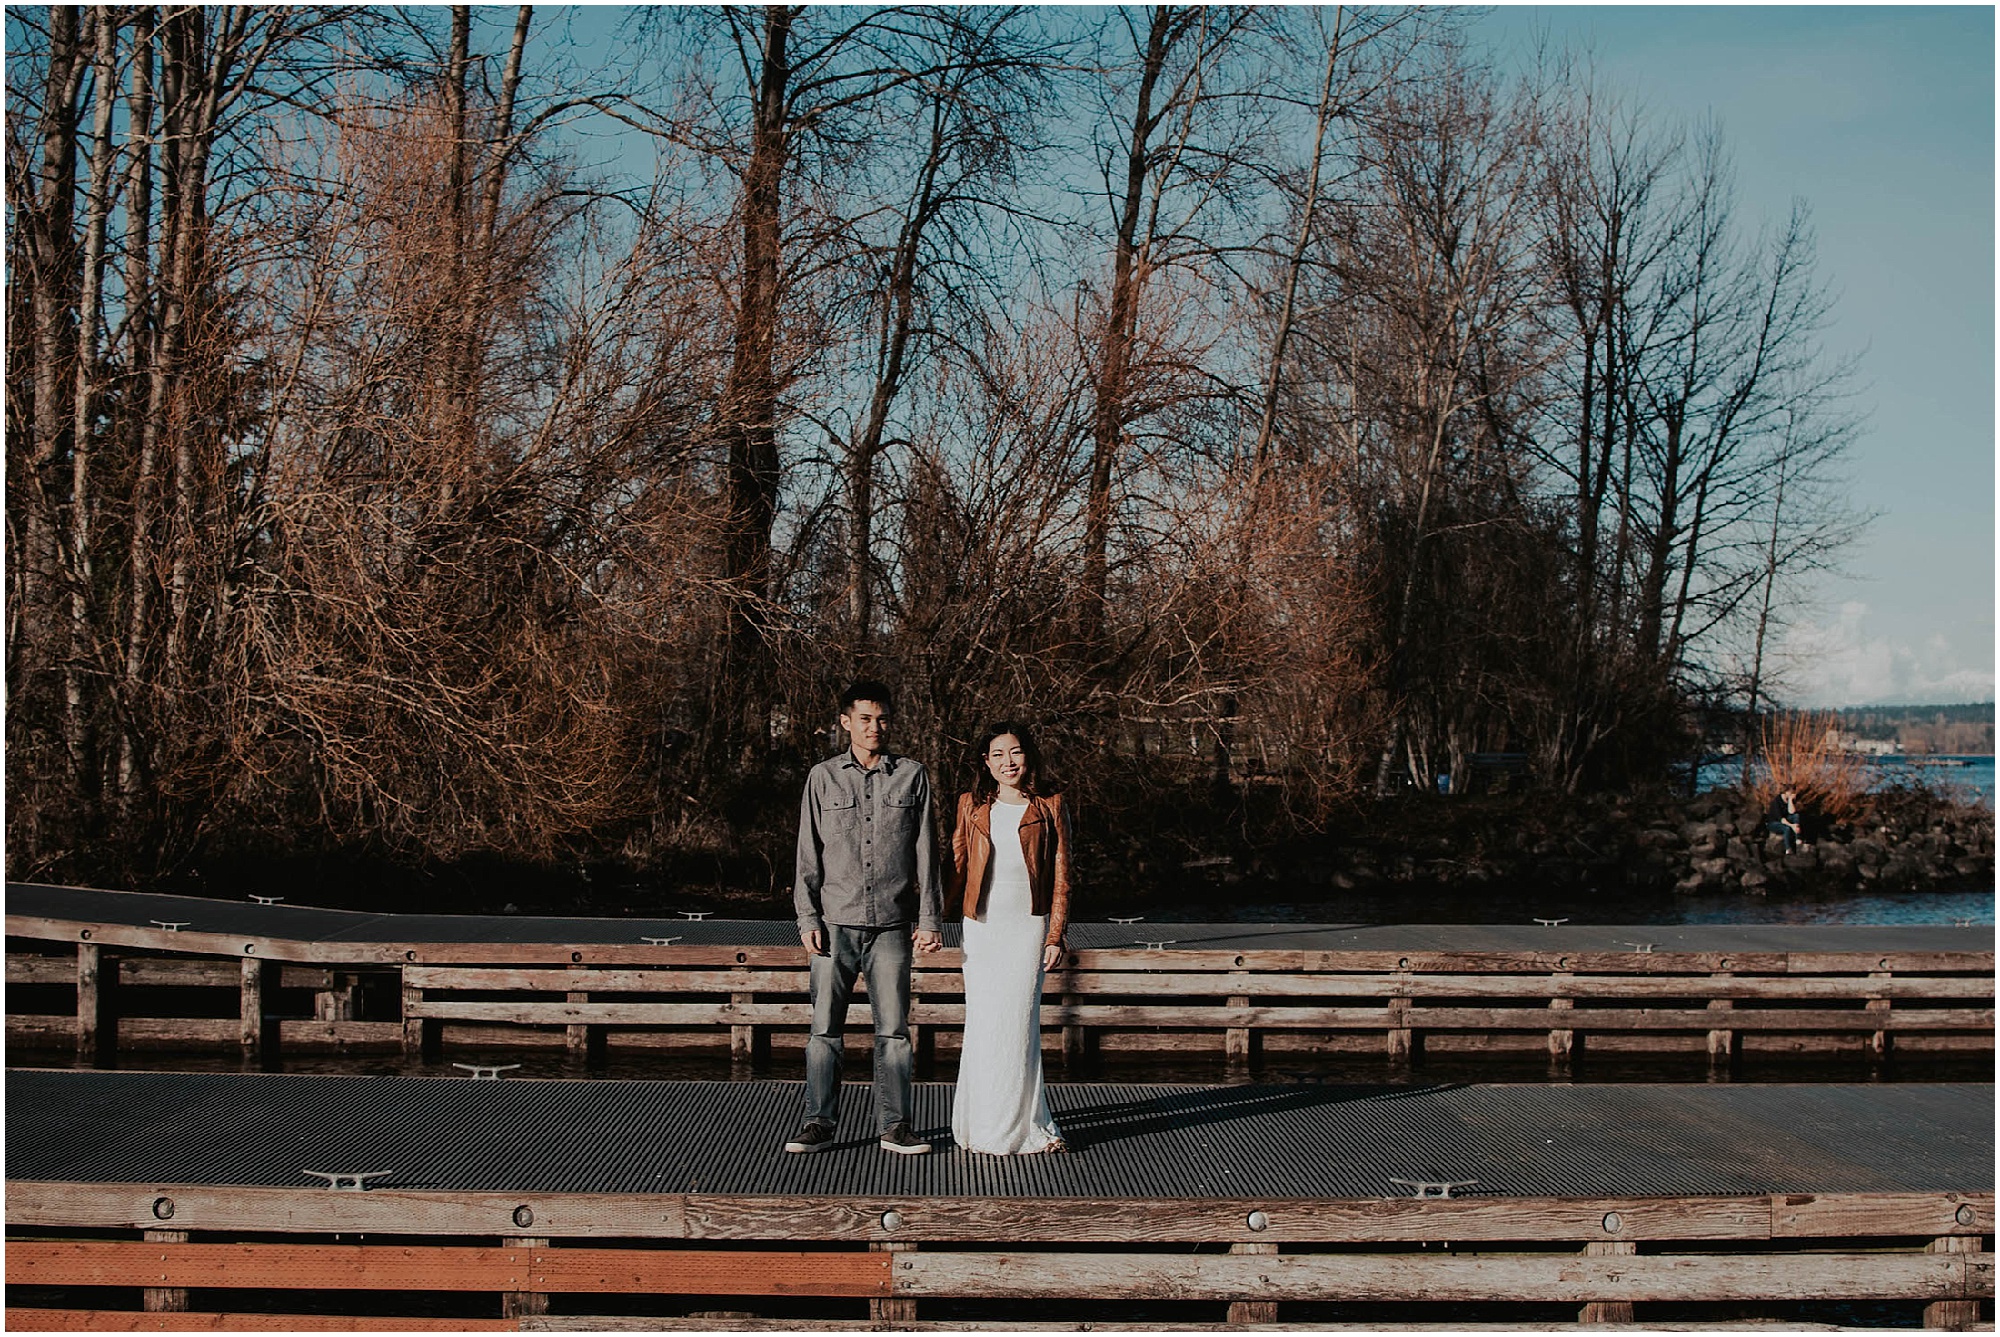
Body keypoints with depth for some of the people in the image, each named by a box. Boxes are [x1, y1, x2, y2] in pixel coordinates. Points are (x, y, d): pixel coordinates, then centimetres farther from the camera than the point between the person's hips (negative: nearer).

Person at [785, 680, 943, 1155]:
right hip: (835, 922, 0)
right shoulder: (823, 778, 7)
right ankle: (819, 1124, 9)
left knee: (893, 1030, 1)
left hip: (892, 924, 0)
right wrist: (807, 918, -1)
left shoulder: (912, 776, 7)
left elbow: (926, 853, 7)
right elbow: (808, 854, 7)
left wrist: (929, 919, 3)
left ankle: (895, 1126, 9)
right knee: (825, 1028, 1)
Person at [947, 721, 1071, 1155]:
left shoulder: (1049, 808, 5)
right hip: (982, 925, 1)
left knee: (1018, 1021, -5)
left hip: (1028, 925, -1)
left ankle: (1021, 1124, 8)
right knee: (983, 1023, -1)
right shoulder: (972, 806, 9)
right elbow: (957, 868, 10)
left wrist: (1055, 936, -3)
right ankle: (984, 1123, 10)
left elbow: (1060, 877, 4)